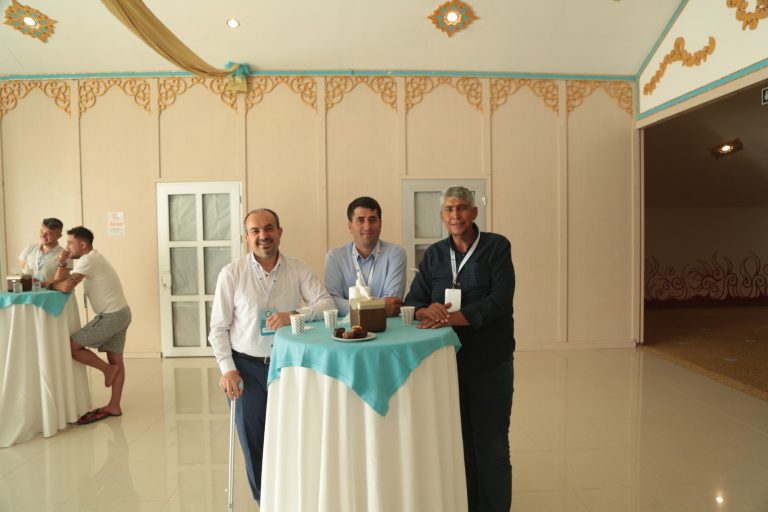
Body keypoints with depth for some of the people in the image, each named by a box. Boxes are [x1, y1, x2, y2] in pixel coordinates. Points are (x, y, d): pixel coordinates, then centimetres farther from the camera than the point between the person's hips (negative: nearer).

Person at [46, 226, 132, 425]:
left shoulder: (88, 260, -14)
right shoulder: (88, 259, 18)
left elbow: (66, 287, -22)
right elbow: (60, 279, 16)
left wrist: (49, 284, -4)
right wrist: (62, 264, -1)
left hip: (111, 316, -10)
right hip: (120, 313, 10)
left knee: (71, 345, -4)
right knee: (116, 360, 10)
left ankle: (107, 369, 8)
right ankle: (114, 406, 16)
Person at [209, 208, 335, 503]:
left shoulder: (298, 269, -2)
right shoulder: (231, 274, -5)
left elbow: (327, 304, -7)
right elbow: (218, 328, -1)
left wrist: (294, 315, -23)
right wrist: (227, 369, -9)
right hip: (247, 367, -1)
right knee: (253, 441, 7)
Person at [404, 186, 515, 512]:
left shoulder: (496, 247, -3)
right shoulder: (434, 254, 8)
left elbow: (500, 300, -14)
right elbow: (413, 302, 4)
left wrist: (454, 317, -26)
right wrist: (427, 311, -20)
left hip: (489, 363, -3)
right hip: (447, 360, 3)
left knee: (490, 447, 4)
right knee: (457, 442, 12)